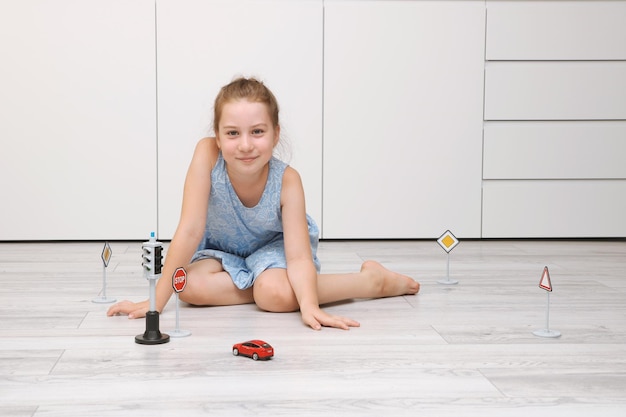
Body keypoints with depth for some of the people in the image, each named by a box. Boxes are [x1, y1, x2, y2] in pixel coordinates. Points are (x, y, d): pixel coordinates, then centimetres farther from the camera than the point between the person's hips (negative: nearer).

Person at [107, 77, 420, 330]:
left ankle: (374, 279, -13)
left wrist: (309, 306, -53)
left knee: (276, 293, -35)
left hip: (272, 247, -2)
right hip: (221, 249, 2)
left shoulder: (287, 180, -30)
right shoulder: (206, 155, -31)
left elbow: (298, 257, -33)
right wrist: (156, 301, -33)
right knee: (191, 286, -30)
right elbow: (189, 230, -30)